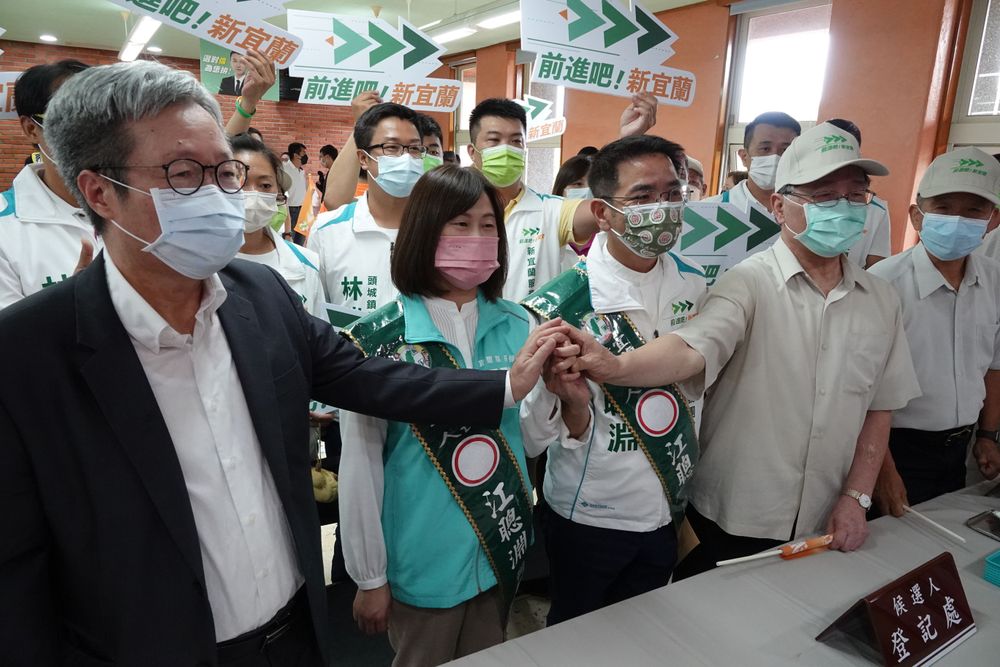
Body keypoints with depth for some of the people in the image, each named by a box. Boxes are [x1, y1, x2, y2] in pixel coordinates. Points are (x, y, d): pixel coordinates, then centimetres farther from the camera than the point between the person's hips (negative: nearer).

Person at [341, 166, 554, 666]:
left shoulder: (517, 326, -3)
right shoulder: (379, 338, -15)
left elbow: (530, 440, 1)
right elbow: (361, 464, -11)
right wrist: (369, 576, -5)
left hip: (503, 549, 4)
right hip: (422, 560, -4)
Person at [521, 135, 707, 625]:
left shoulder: (694, 285, -6)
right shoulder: (560, 304, -22)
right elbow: (540, 433, -17)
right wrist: (573, 404, -38)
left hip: (667, 510, 5)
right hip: (588, 516, -4)